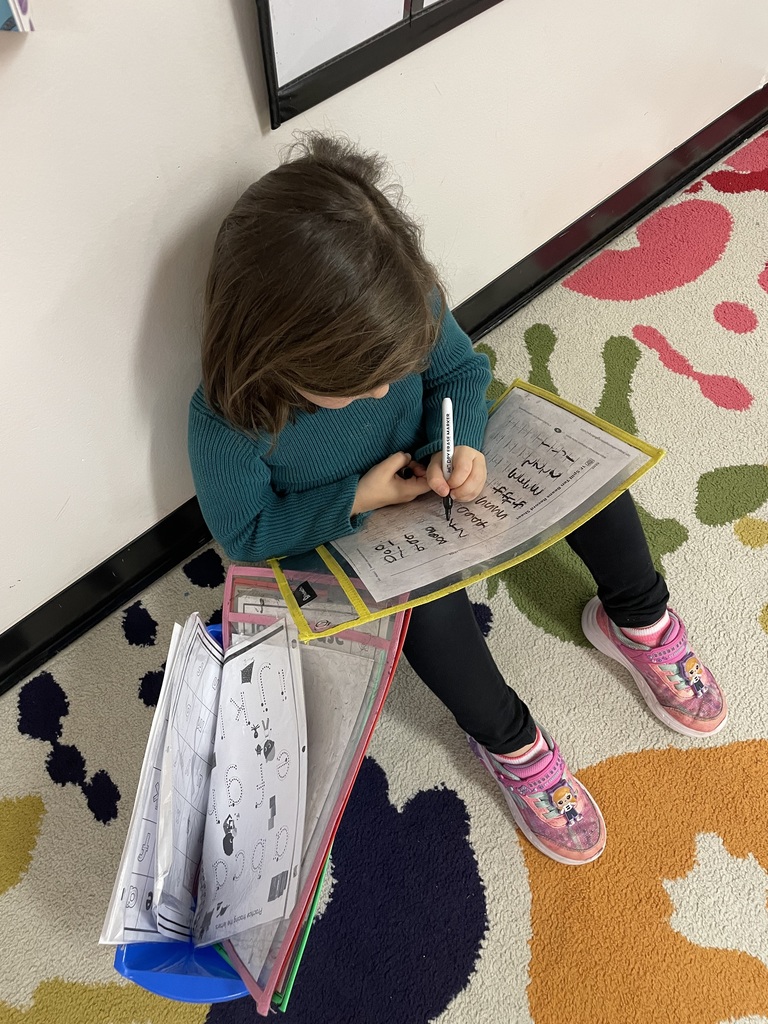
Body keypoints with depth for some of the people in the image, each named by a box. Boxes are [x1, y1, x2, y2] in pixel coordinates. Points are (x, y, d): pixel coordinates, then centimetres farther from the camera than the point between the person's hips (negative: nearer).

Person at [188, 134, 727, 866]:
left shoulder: (402, 304, -25)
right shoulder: (228, 422, -33)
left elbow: (461, 369, -6)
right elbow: (243, 533, -18)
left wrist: (459, 443, -28)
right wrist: (358, 499, -30)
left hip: (428, 472, 4)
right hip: (345, 531, -4)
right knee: (429, 603, -34)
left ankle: (639, 622, 11)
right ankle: (507, 741, -4)